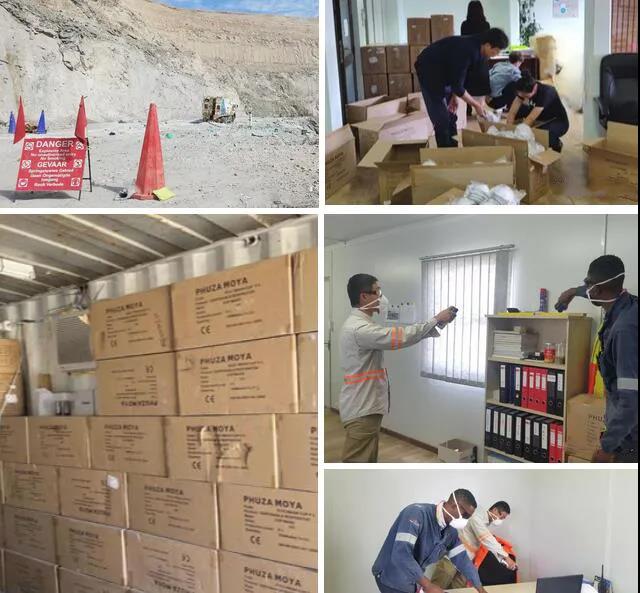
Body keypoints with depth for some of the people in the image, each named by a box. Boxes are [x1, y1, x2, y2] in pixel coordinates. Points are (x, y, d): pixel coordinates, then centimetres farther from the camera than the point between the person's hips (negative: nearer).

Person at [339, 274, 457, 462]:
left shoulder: (361, 325, 13)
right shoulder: (359, 328, -22)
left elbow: (395, 335, 15)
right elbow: (401, 336, -24)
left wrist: (435, 325, 8)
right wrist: (436, 320, -13)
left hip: (366, 405, 11)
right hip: (361, 409, -11)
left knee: (367, 460, 21)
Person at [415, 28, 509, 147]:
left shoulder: (475, 46, -4)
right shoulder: (466, 51, -31)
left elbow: (458, 76, 7)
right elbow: (457, 85, -28)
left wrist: (454, 96, -1)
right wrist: (476, 104, -21)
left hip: (442, 69, 9)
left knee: (450, 115, 11)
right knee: (441, 118, -10)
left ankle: (451, 146, 20)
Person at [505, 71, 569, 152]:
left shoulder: (546, 93, -34)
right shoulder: (523, 91, -17)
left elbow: (530, 119, -36)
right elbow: (512, 113, -19)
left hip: (558, 122, -6)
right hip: (540, 119, 6)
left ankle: (556, 143, -4)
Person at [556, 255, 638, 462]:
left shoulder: (626, 328, -31)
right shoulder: (627, 305, -2)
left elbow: (631, 399, -32)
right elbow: (605, 291, 26)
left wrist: (607, 446, -24)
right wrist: (574, 291, 42)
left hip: (629, 434, -9)